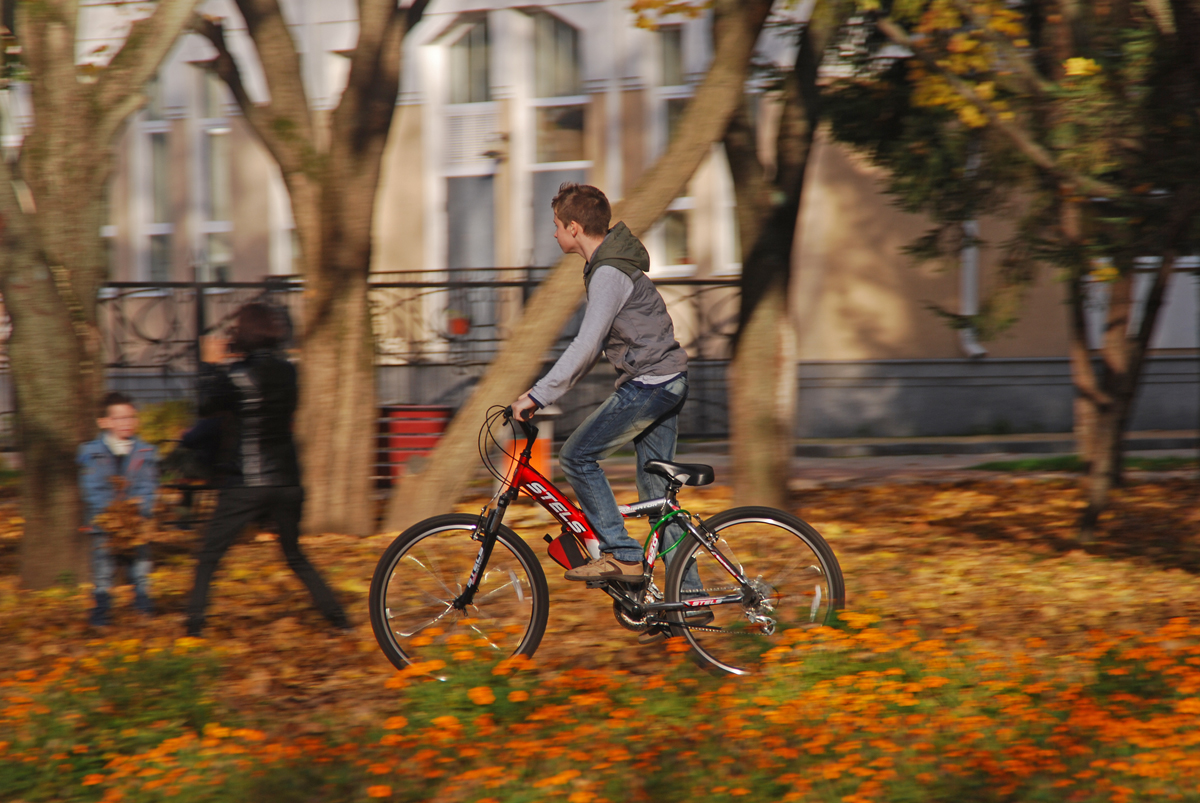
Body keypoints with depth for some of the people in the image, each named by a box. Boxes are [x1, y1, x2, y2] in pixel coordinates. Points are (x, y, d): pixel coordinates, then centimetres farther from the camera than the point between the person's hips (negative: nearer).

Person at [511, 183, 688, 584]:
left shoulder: (609, 275, -17)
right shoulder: (612, 262, 15)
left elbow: (585, 347, -23)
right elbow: (592, 343, 19)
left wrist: (538, 396, -22)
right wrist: (546, 389, 16)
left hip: (647, 384, -10)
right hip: (668, 381, 10)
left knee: (578, 456, -7)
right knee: (658, 492, 10)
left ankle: (621, 555, -7)